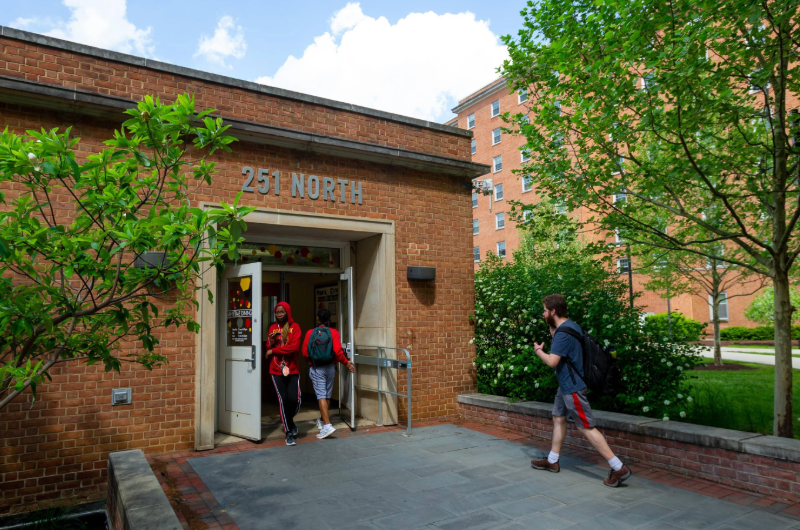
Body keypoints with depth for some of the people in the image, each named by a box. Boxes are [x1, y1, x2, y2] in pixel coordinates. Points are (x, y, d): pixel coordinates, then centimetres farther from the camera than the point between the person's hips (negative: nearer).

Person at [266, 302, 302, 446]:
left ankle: (289, 421, 27)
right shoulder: (272, 328, 9)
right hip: (276, 370, 2)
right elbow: (268, 349, 12)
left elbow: (294, 347, -15)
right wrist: (271, 342, -10)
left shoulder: (294, 327, -2)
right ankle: (289, 433, 11)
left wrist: (273, 351, -9)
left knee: (294, 399, -7)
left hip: (292, 370, -2)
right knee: (283, 400, -4)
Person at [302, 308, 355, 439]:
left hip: (316, 368, -2)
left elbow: (305, 352, -3)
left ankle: (327, 425, -16)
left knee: (321, 396, -5)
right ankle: (322, 420, 34)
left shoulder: (310, 333, -4)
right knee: (327, 395, 17)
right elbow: (338, 351, -13)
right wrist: (346, 363, 0)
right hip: (330, 368, 2)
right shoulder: (333, 332, -5)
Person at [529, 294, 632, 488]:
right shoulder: (569, 325, 7)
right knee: (558, 418, 16)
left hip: (572, 387, -11)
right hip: (567, 384, 11)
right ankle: (552, 461, 26)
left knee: (586, 427, -6)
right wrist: (551, 326, 14)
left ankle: (619, 468, -2)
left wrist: (538, 350, -8)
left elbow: (552, 361, -26)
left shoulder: (563, 332, -23)